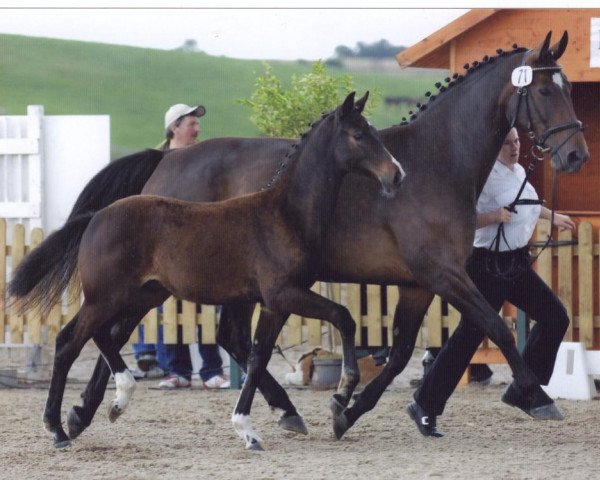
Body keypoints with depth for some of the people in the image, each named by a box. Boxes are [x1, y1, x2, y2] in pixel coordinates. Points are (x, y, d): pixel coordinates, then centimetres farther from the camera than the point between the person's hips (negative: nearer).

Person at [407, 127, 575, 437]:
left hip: (518, 265, 9)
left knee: (555, 318, 5)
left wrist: (553, 217, 46)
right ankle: (425, 406, -1)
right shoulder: (484, 177, -18)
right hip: (489, 267, -9)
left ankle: (522, 391, 14)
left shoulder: (518, 172, 10)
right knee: (468, 336, -9)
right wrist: (493, 217, -34)